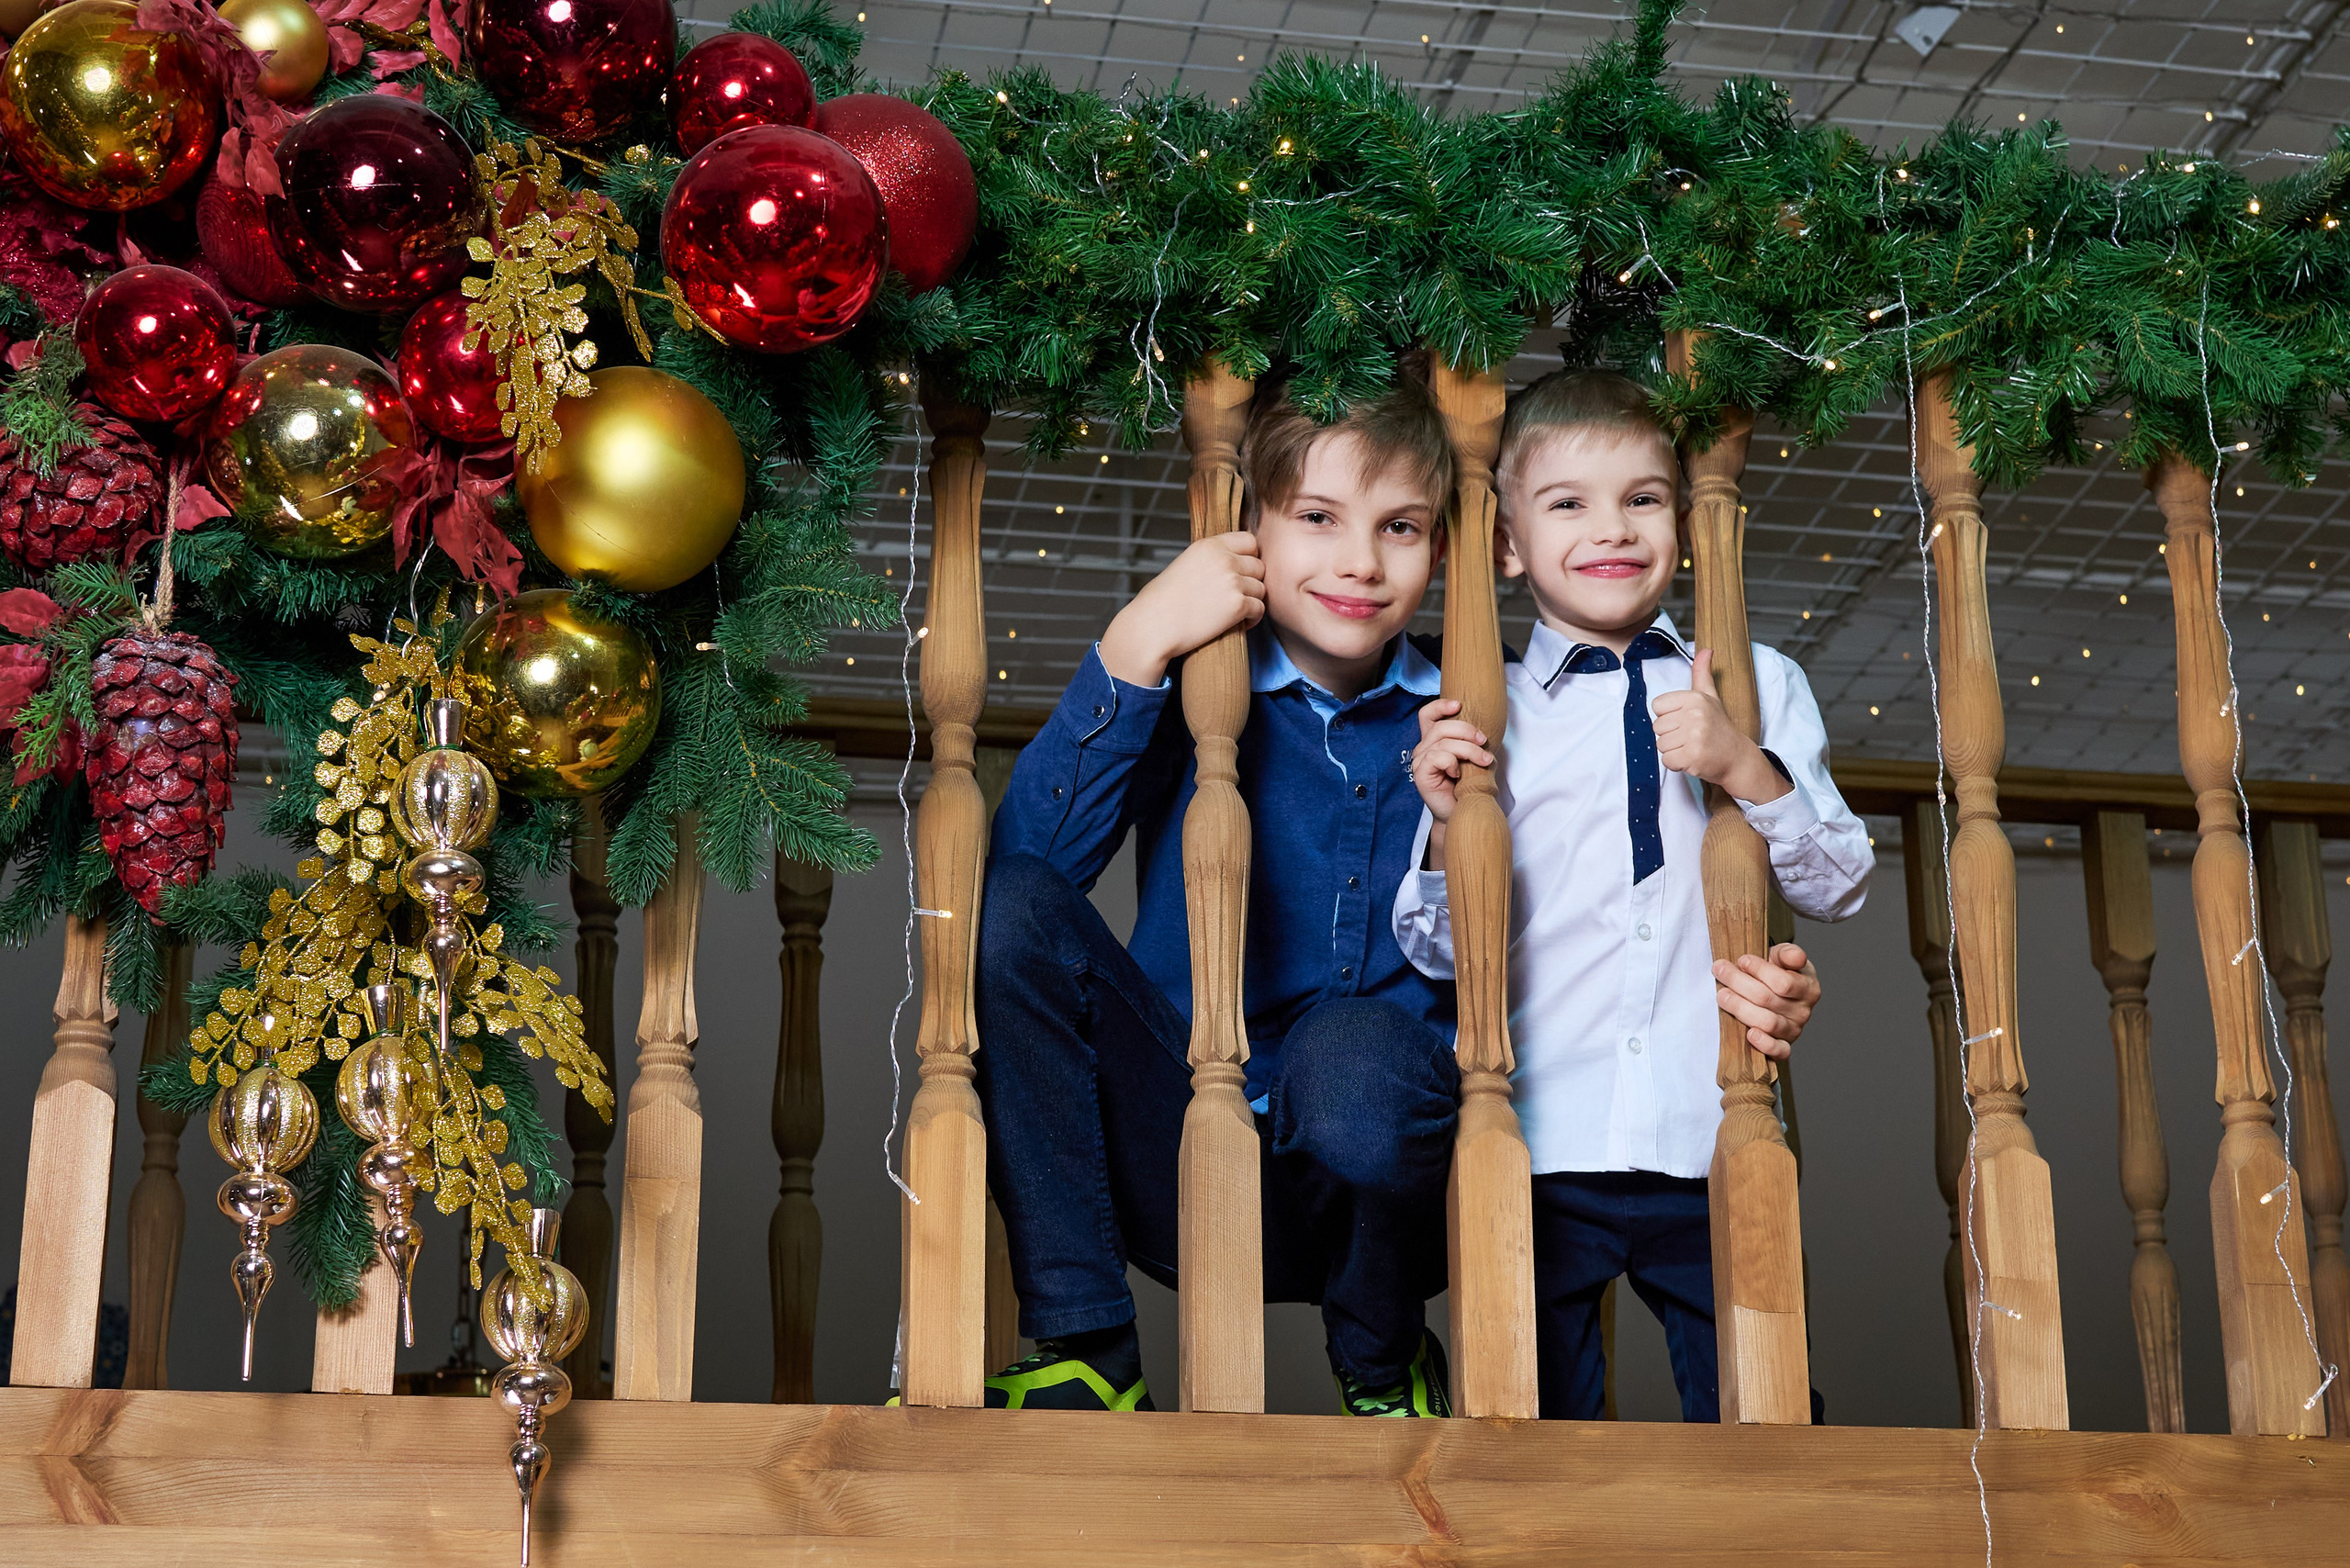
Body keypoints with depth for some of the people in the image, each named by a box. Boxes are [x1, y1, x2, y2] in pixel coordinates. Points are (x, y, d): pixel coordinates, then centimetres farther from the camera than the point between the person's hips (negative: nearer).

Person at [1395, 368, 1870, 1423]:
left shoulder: (1755, 685, 9)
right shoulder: (1479, 715, 5)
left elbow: (1840, 887, 4)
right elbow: (1440, 950, 5)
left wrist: (1744, 768, -11)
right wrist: (1448, 824, -13)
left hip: (1710, 1146, 1)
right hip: (1541, 1144, -1)